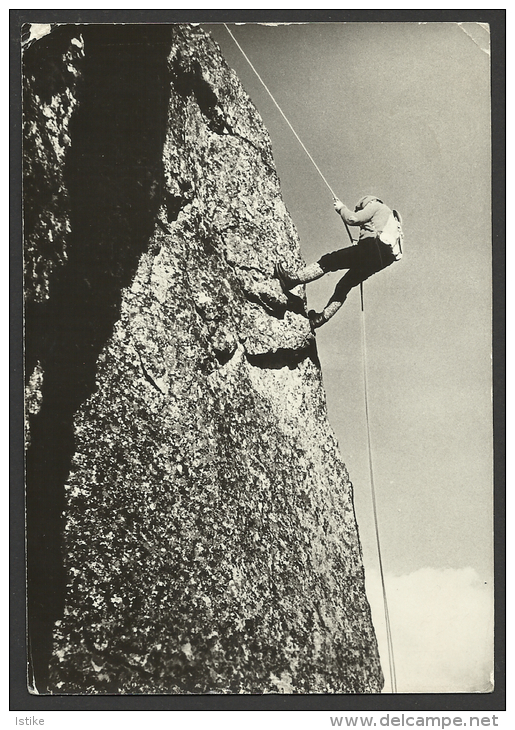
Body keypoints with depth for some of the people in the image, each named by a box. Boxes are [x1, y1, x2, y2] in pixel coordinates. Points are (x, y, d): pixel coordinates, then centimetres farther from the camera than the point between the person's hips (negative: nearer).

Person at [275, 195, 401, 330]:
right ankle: (322, 317, 8)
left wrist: (341, 208, 14)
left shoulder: (375, 205, 12)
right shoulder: (391, 215, 38)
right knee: (344, 285, 11)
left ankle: (294, 279, -24)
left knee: (329, 261, -14)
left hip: (373, 247, -9)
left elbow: (352, 219, -3)